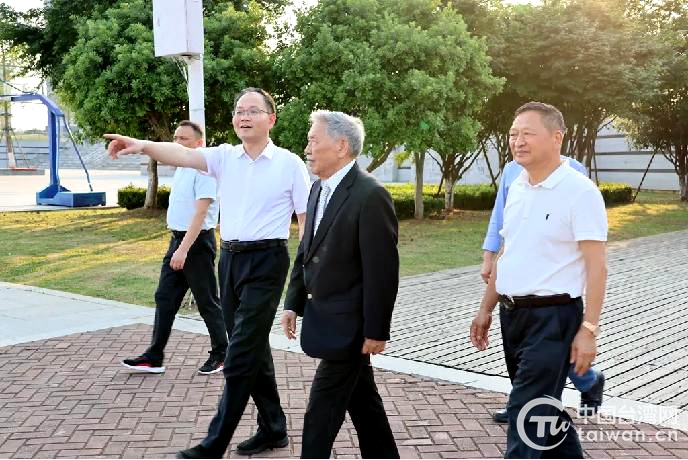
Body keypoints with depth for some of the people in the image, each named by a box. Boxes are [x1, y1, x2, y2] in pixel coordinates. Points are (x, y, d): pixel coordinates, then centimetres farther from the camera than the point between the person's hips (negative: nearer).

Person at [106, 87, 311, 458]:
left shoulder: (290, 164, -4)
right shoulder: (225, 157, 6)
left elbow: (307, 218, -3)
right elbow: (183, 155, -12)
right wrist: (144, 146, -30)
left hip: (266, 261, -5)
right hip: (230, 258, 6)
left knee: (241, 356, -4)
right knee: (252, 349, 14)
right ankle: (273, 428, 30)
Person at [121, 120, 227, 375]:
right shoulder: (181, 169, 13)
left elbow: (200, 213, -22)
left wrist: (183, 249, -26)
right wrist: (177, 246, 18)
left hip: (197, 242, -9)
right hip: (178, 239, 9)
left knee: (207, 302, 2)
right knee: (164, 298, 8)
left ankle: (220, 354, 17)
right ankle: (154, 357, 13)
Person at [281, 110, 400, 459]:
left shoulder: (371, 196, -19)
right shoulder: (319, 188, 8)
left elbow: (382, 270, -19)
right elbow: (306, 251, 15)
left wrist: (376, 331, -17)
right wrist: (294, 303, 11)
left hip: (347, 324, -8)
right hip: (325, 318, 8)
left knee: (322, 410, -1)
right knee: (362, 400, 19)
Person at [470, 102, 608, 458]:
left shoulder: (580, 192, -13)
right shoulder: (517, 188, 10)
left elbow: (596, 265, -15)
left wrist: (588, 330, -18)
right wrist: (486, 309, 18)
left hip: (552, 317, -7)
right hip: (512, 314, 8)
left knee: (526, 412, -5)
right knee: (544, 406, 19)